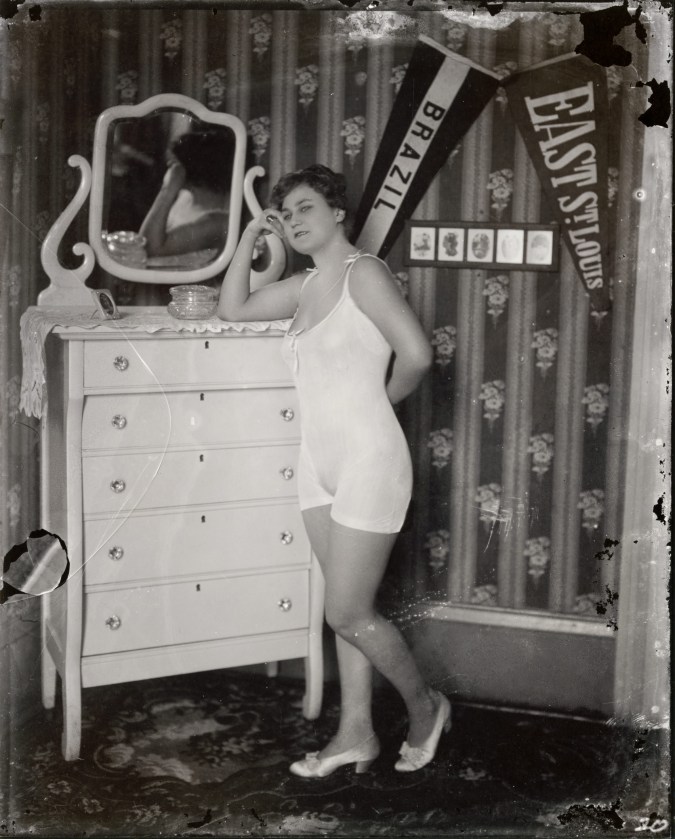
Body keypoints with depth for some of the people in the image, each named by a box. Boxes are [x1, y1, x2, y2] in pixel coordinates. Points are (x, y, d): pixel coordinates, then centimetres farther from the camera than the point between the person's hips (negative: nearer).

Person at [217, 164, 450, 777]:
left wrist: (378, 401, -2)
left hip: (369, 460, -8)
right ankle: (356, 734, 22)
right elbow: (233, 309, 21)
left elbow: (416, 355, -19)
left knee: (348, 614, -3)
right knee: (349, 607, 13)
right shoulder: (304, 287, 12)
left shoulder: (364, 272, -10)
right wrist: (251, 237, 14)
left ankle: (424, 706, 19)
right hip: (319, 463, 8)